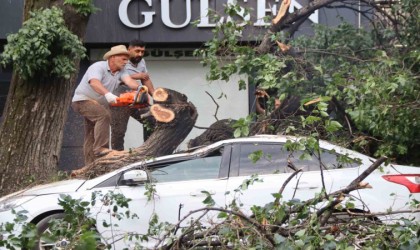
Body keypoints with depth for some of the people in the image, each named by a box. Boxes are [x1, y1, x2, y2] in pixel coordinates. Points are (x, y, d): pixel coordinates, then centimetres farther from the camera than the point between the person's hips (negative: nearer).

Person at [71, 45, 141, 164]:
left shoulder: (120, 71, -1)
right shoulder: (98, 67, -22)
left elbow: (128, 81, -20)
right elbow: (94, 83, -41)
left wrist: (139, 88, -43)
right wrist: (107, 94, -59)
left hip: (100, 104, 9)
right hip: (83, 100, -9)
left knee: (91, 137, 11)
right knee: (104, 115, -32)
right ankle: (100, 148, -32)